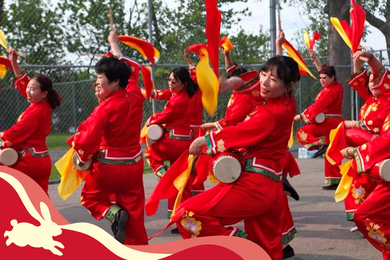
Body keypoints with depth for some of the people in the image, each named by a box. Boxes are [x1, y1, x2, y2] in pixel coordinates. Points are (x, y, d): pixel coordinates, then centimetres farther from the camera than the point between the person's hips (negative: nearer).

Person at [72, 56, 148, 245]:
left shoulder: (104, 109, -19)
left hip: (109, 167, -5)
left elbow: (87, 139, -21)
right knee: (134, 216, 12)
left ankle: (113, 214, -5)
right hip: (134, 166, 5)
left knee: (90, 196, 22)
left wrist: (82, 158, -3)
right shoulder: (136, 100, -2)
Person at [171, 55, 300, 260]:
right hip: (271, 187, 9)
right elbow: (252, 81, 21)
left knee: (187, 215, -12)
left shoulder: (270, 114, -18)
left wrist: (204, 140, 6)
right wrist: (232, 83, 5)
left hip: (253, 185, -9)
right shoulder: (288, 103, 5)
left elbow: (238, 134, -10)